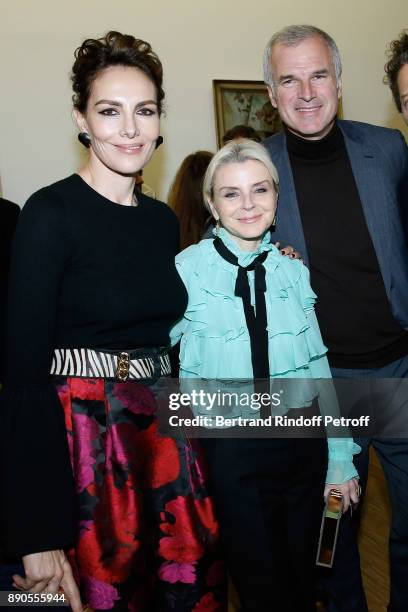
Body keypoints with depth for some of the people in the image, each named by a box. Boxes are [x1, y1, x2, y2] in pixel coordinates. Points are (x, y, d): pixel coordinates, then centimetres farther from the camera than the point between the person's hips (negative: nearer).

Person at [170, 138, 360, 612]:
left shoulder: (293, 270, -1)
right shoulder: (188, 268, -10)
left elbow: (318, 367, 2)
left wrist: (340, 459, 5)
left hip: (304, 444, 3)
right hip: (232, 451, -3)